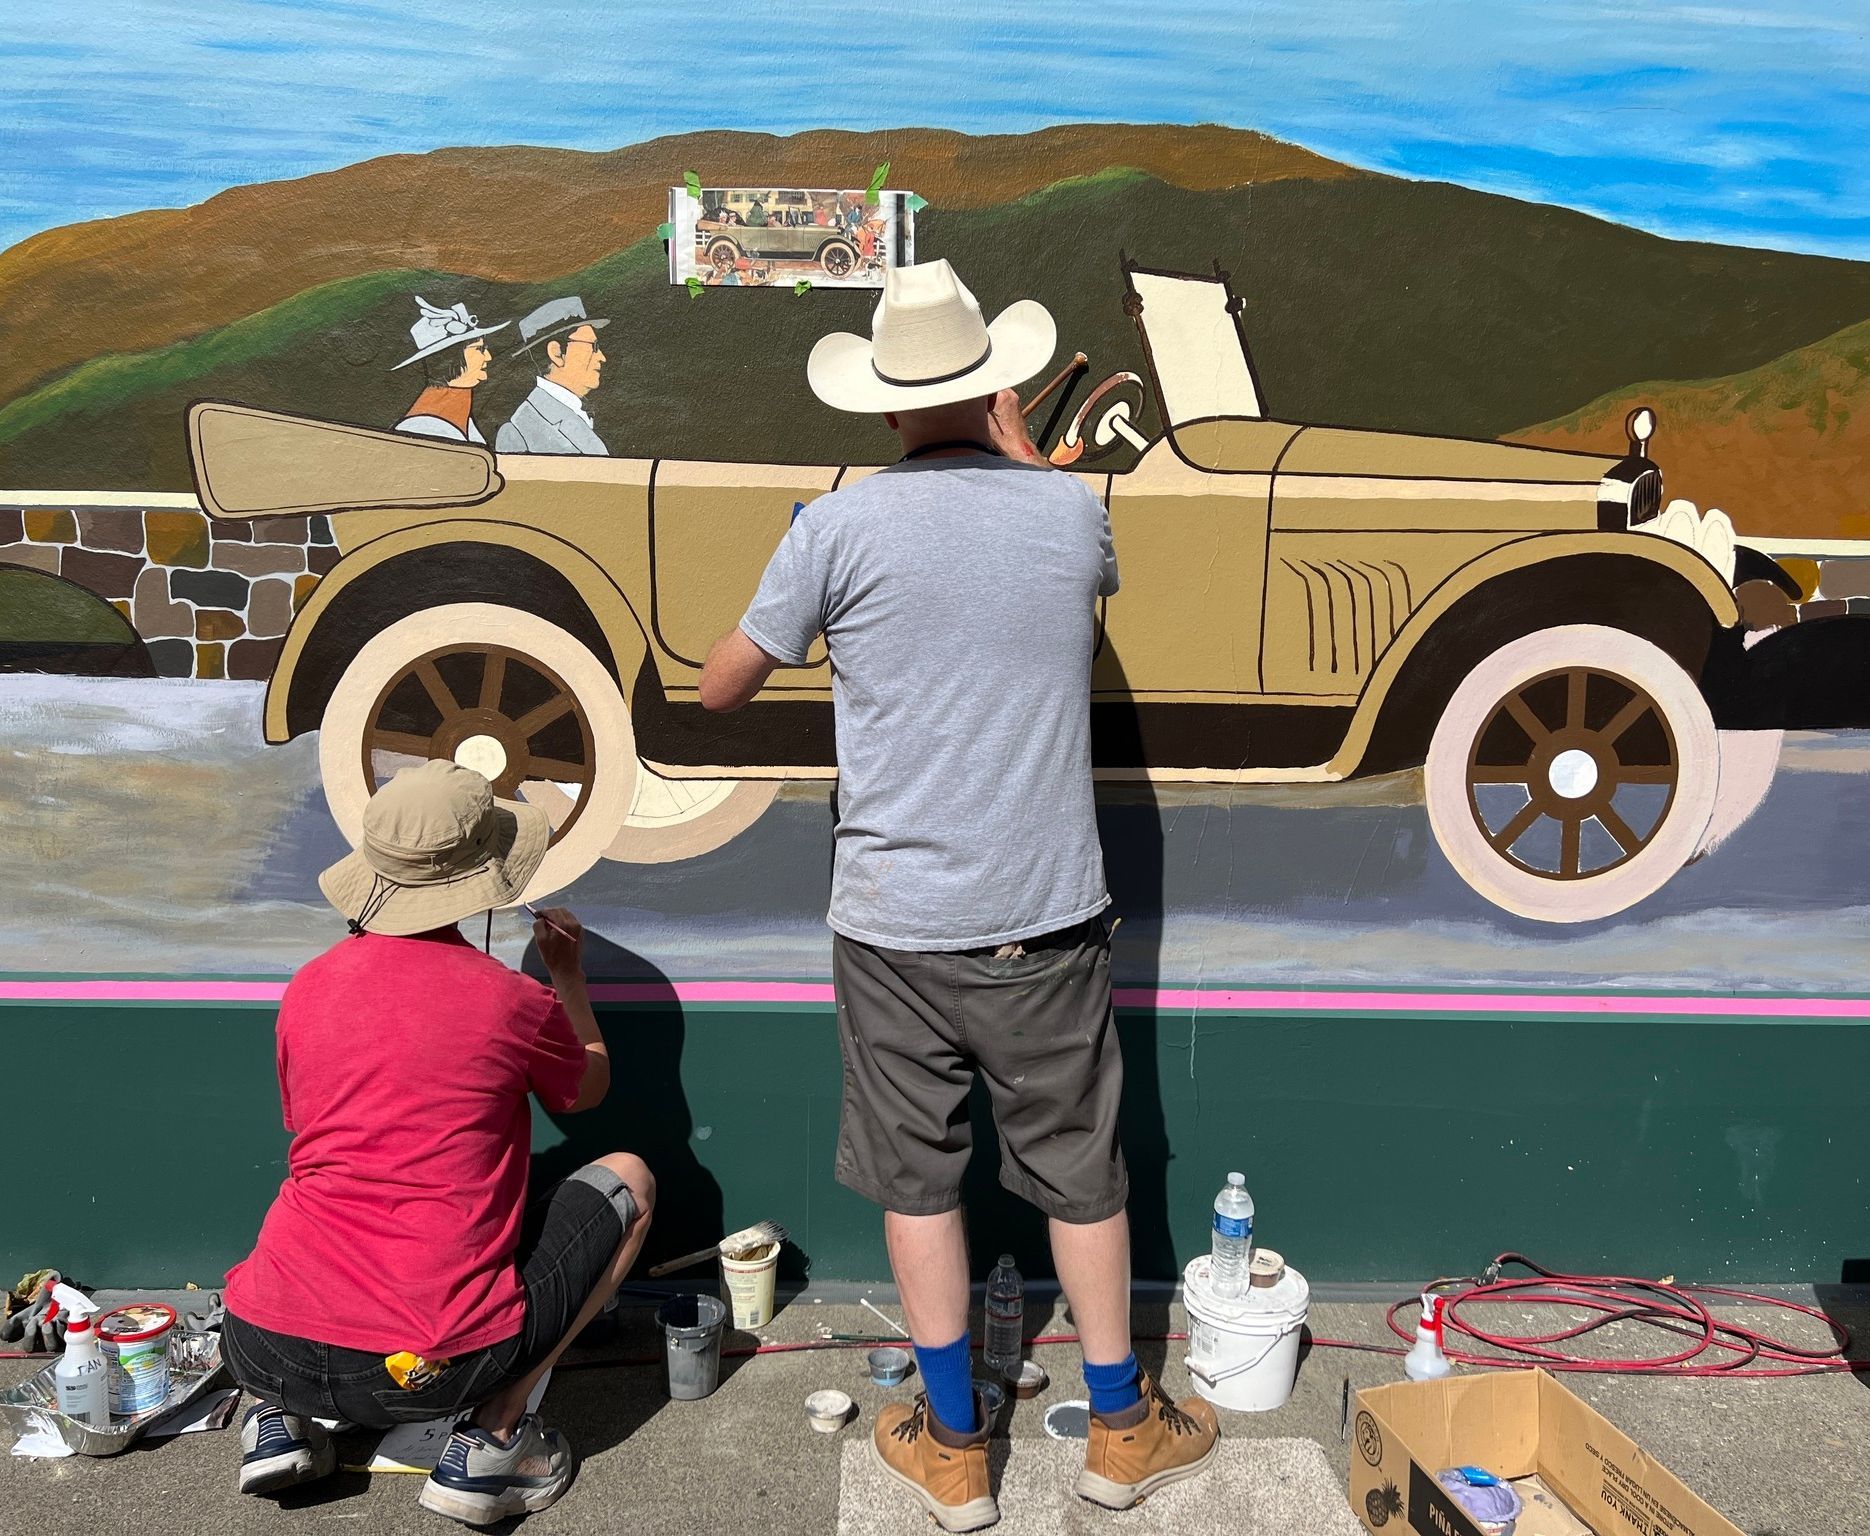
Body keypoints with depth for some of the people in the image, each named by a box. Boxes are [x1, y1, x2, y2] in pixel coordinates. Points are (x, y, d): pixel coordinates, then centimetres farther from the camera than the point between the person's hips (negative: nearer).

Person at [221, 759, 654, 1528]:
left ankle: (281, 1419, 15)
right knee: (627, 1178, 13)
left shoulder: (305, 989, 3)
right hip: (433, 1368, -5)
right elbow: (588, 1088, 16)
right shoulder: (513, 1000, -8)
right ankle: (490, 1441, 5)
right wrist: (567, 973, 32)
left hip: (263, 1354, 5)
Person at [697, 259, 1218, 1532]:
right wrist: (1019, 451, 25)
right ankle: (1123, 1429, 31)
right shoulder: (1070, 509, -2)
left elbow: (721, 689, 1)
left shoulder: (837, 530, -9)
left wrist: (799, 626, 19)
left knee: (918, 1177, 14)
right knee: (1079, 1170, 16)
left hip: (895, 920, -1)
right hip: (1048, 911, 2)